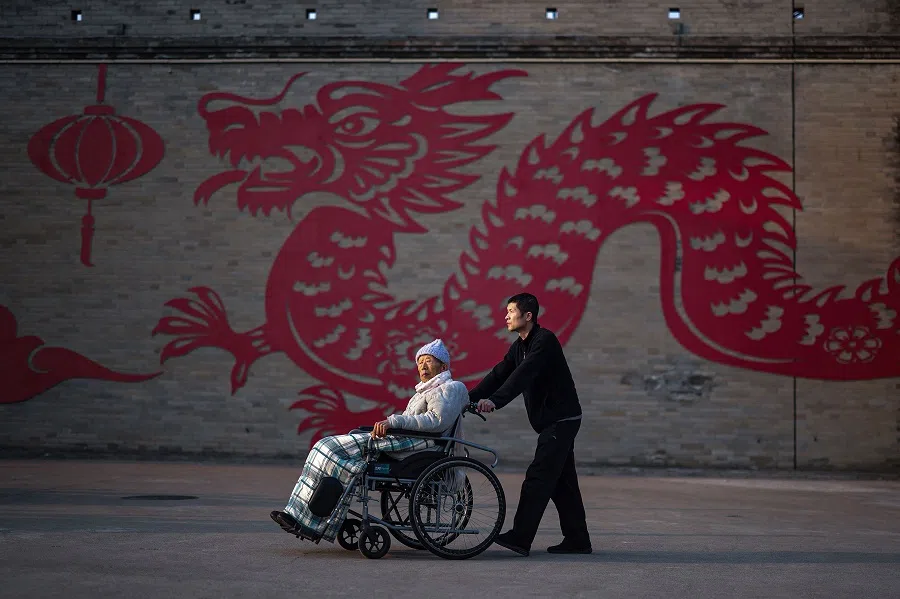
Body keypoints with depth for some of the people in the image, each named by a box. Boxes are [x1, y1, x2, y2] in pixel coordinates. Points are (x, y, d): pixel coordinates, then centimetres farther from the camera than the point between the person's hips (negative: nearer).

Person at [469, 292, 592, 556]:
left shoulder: (545, 341, -16)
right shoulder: (519, 346, 13)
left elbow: (523, 374, -29)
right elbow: (499, 374, 7)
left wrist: (495, 400, -40)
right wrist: (468, 398, -5)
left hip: (561, 419, -10)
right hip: (550, 422, 10)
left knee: (538, 477, -13)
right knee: (561, 481, 10)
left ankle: (520, 538, -16)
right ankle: (577, 540, 15)